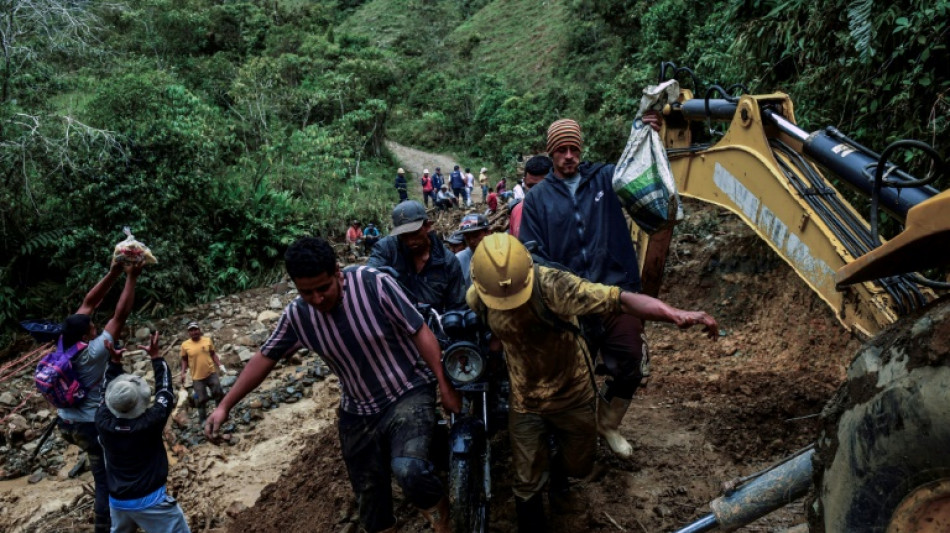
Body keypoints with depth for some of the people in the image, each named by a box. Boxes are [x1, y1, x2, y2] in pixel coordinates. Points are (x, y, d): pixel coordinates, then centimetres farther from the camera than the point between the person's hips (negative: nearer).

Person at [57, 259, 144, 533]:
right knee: (106, 480, 7)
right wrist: (131, 278, -25)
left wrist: (114, 273, -6)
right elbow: (120, 315, -27)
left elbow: (89, 302, -3)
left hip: (66, 423, 9)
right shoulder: (93, 353, -26)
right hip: (90, 426, -9)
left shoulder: (65, 344, -7)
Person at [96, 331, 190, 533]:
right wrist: (156, 357, -5)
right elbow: (165, 392, -9)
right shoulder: (150, 422, -23)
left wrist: (114, 361, 7)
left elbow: (108, 390, 7)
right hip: (150, 500, -5)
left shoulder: (102, 420, -12)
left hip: (117, 500, 6)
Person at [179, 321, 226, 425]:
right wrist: (183, 373, -2)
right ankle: (202, 420, 19)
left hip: (211, 373, 1)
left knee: (219, 393, 8)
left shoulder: (207, 340, -3)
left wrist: (220, 366, 2)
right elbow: (184, 360, 4)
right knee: (201, 399, 4)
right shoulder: (185, 345, -7)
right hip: (197, 377, -1)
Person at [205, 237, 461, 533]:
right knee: (371, 500, 13)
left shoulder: (374, 284, -22)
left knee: (408, 469, -30)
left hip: (409, 393, -4)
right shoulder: (297, 315, -10)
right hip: (358, 413, 5)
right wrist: (225, 405, 5)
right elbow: (265, 358, 4)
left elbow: (420, 332, -15)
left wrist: (445, 386, -14)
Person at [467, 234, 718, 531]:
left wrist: (675, 314, -54)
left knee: (579, 464, 23)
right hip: (526, 402, 1)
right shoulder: (475, 299, -19)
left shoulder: (551, 286, -34)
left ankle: (559, 480, 58)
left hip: (573, 396, -1)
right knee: (527, 484, 8)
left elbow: (617, 299, -43)